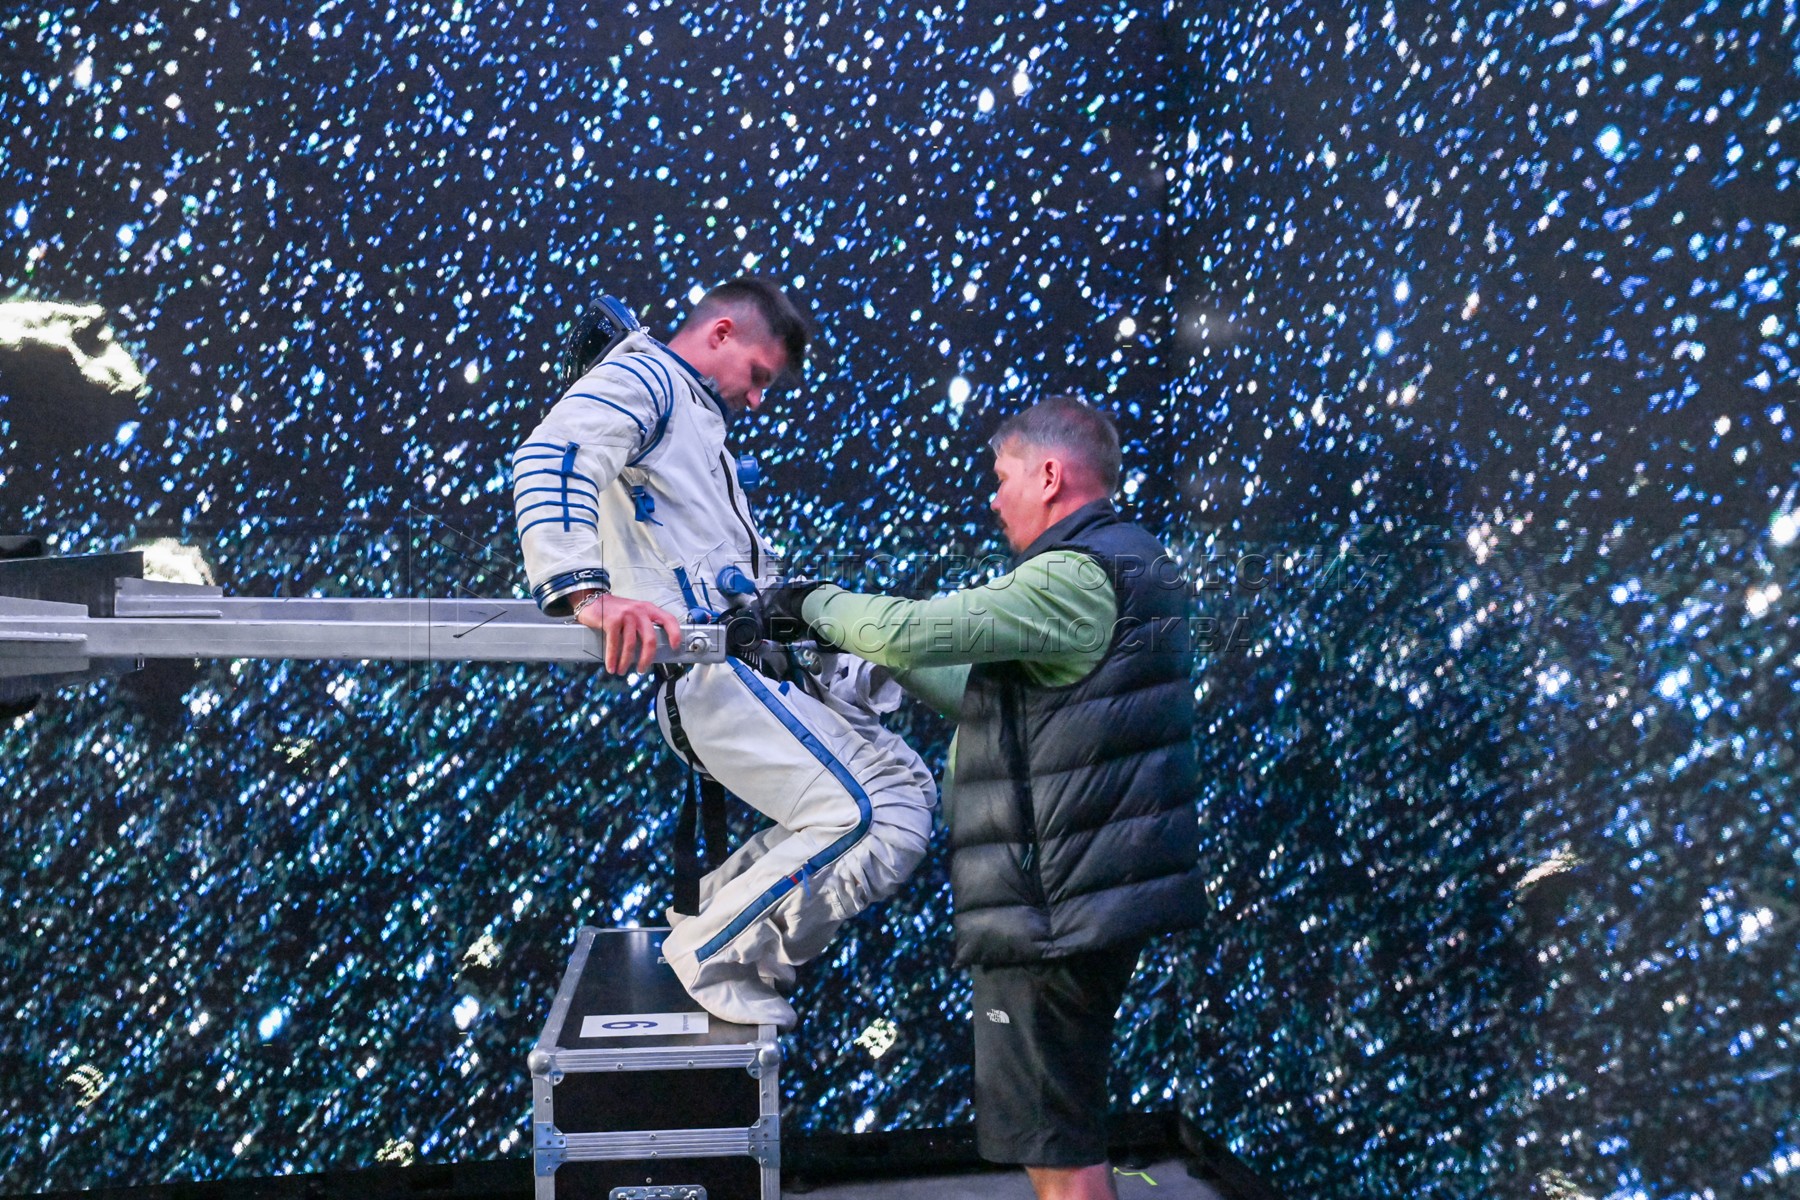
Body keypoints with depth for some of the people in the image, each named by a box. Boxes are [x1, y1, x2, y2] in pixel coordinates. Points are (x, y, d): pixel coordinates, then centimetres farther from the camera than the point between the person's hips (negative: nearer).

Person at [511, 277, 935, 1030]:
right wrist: (584, 591, -35)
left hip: (756, 659, 10)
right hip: (709, 667, -10)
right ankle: (712, 953, -1)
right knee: (881, 826, -18)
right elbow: (551, 458, -21)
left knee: (904, 783, 11)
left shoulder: (701, 421, 33)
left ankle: (719, 906, 14)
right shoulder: (641, 378, 2)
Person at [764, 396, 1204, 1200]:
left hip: (1058, 911, -10)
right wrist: (888, 663, 18)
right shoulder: (1121, 569, 16)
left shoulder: (1077, 578, -18)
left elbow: (912, 630, -24)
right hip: (1092, 896, 10)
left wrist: (817, 604, -6)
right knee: (1058, 1129, 21)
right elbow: (997, 699, 23)